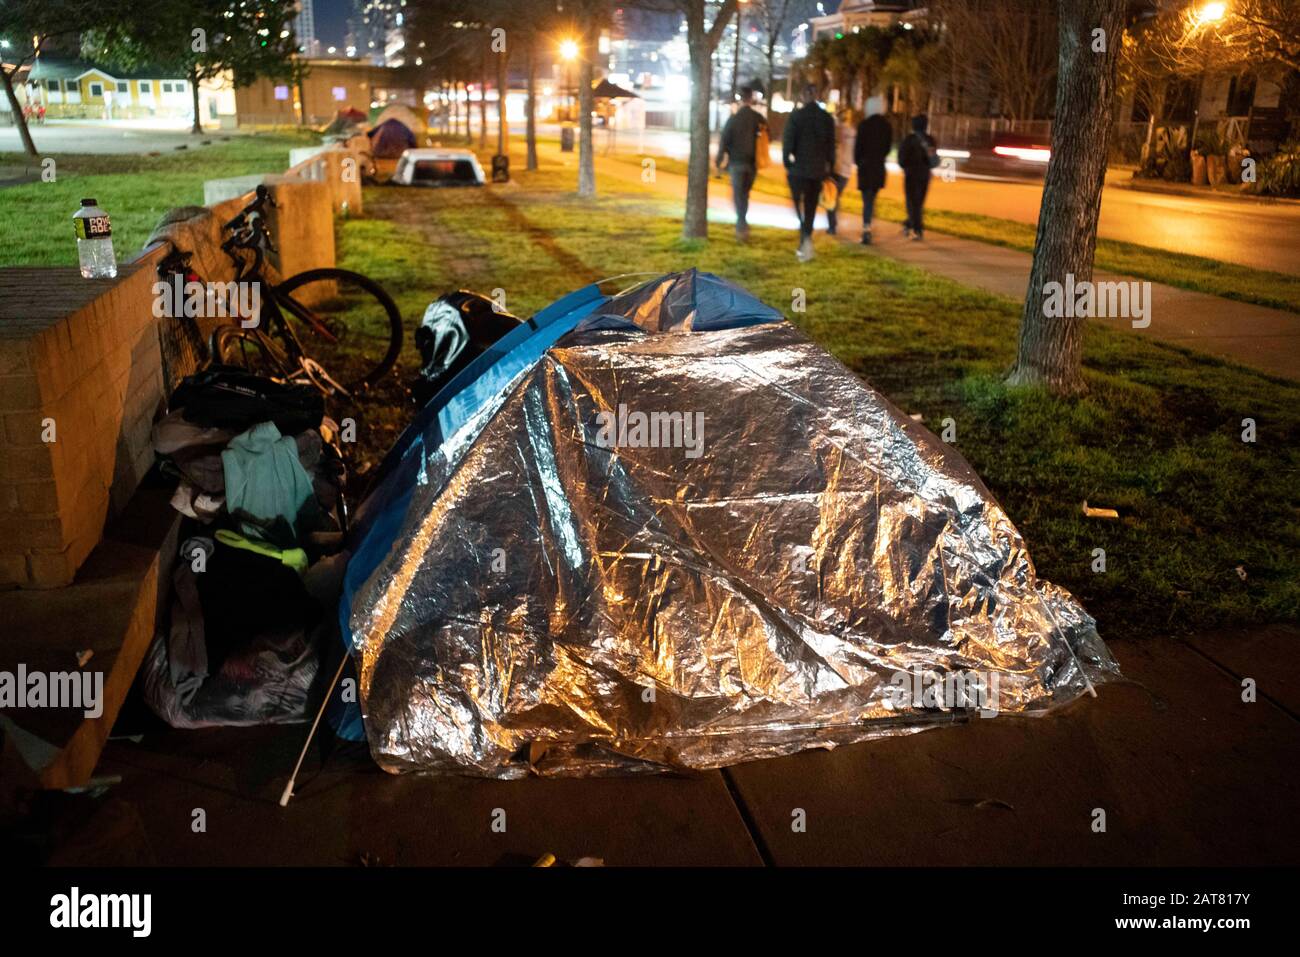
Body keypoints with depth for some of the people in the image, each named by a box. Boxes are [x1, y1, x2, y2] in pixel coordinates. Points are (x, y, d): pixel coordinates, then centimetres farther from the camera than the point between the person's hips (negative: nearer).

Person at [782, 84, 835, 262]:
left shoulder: (796, 116, -8)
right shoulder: (827, 118, 4)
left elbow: (788, 141, -9)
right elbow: (831, 144, 8)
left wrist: (787, 164, 0)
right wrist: (828, 167, 14)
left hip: (798, 168, -4)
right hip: (819, 169, 4)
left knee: (801, 205, 0)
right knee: (811, 207, 12)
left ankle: (806, 238, -24)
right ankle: (804, 246, 18)